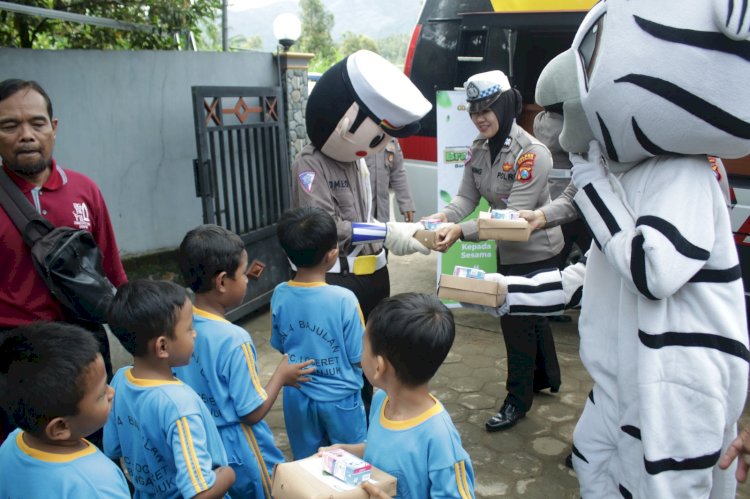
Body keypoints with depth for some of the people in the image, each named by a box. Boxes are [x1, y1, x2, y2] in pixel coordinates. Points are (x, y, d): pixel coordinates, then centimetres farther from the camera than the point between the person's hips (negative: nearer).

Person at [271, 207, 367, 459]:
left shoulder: (279, 295, -12)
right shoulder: (344, 299, -25)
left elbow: (280, 347, 3)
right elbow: (359, 358, -15)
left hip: (297, 396, 4)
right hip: (339, 398, -4)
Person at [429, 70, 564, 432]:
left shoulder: (532, 153, -26)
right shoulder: (478, 150, -2)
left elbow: (515, 214, -32)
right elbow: (467, 197, -6)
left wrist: (462, 231, -43)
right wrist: (443, 217, -28)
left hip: (536, 252, -8)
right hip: (508, 250, 8)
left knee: (516, 321, 0)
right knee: (531, 316, 22)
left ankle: (518, 400, 20)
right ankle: (547, 379, 44)